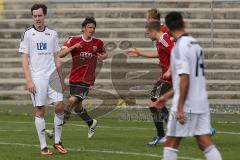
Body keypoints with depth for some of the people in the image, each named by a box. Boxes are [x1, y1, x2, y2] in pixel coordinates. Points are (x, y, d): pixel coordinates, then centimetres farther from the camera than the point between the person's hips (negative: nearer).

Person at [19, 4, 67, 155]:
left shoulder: (52, 34, 12)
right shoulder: (28, 34, 0)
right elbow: (24, 59, -3)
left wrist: (61, 78, 13)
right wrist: (29, 81, -11)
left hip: (52, 76, 3)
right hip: (37, 78, -3)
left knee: (60, 106, -7)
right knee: (40, 111, -2)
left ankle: (58, 141, 7)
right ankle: (43, 146, 4)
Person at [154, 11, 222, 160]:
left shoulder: (180, 47, -14)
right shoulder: (195, 44, 13)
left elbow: (185, 79, -20)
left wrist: (180, 107, -17)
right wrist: (168, 95, 27)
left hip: (187, 104, -8)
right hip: (201, 103, 8)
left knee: (172, 143, 3)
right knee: (206, 143, 4)